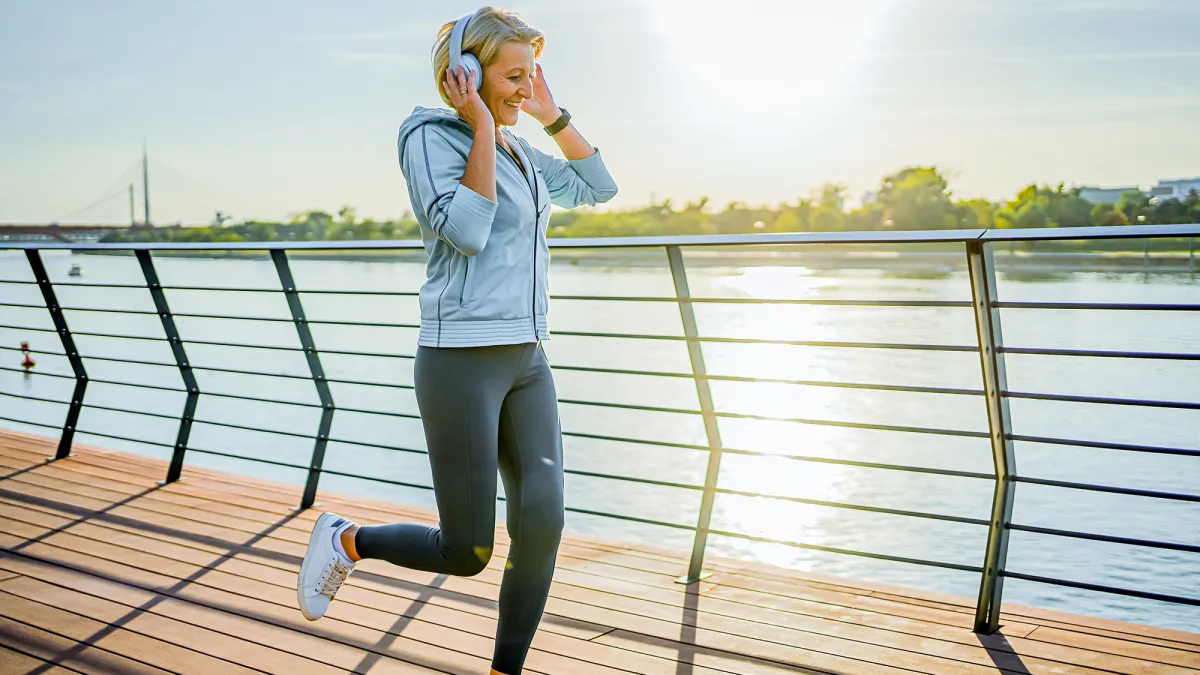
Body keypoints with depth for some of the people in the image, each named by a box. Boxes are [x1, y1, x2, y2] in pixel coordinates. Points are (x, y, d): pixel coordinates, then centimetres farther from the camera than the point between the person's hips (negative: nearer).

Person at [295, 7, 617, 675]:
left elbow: (598, 187, 21)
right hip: (461, 363, -7)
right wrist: (483, 128, -14)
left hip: (526, 362, 7)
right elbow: (466, 233, -21)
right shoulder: (431, 137, -7)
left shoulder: (519, 152, 17)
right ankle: (346, 540, 27)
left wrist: (553, 114, 12)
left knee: (542, 522, -10)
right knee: (466, 554, 0)